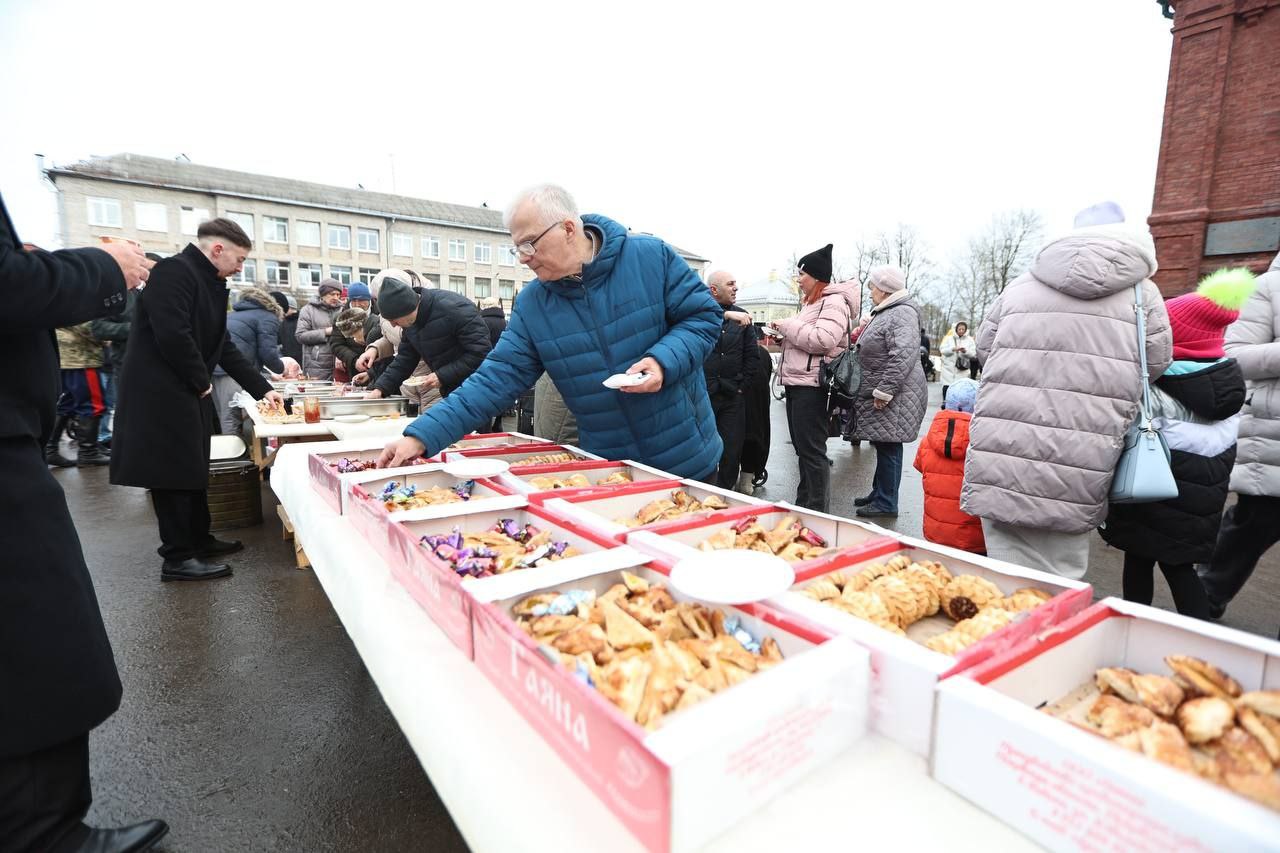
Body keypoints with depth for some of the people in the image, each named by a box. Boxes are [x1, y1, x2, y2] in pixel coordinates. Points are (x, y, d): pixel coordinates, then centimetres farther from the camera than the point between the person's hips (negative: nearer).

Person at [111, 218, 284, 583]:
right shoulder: (174, 271, -16)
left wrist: (262, 388, 12)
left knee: (193, 469, 16)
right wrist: (202, 382, -13)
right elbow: (173, 335, -26)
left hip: (188, 392, 10)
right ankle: (177, 558, 6)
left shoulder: (209, 282, 14)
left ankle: (199, 540, 28)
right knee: (174, 474, -3)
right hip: (162, 393, -10)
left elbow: (224, 346, 16)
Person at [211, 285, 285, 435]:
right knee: (231, 422, -9)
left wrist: (269, 371, 35)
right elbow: (268, 353, -5)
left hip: (214, 367, 8)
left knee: (222, 420, 11)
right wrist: (281, 369, 14)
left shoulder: (235, 314, 31)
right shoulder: (268, 318, 5)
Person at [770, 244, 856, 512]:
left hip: (811, 385, -10)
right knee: (802, 447, 15)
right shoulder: (812, 302, 21)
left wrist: (788, 326, -13)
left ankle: (817, 509, 2)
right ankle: (803, 502, 25)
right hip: (797, 382, 10)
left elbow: (823, 340, -23)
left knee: (811, 449, -6)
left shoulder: (834, 302, -9)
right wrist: (783, 335, 8)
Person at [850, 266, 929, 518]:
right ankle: (879, 493, 27)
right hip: (881, 394, 10)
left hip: (894, 398, -10)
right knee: (882, 445, 16)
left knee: (888, 447, -3)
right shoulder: (885, 312, 17)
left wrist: (884, 392, -26)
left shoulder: (901, 313, -16)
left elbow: (904, 356, -27)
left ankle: (886, 503, 7)